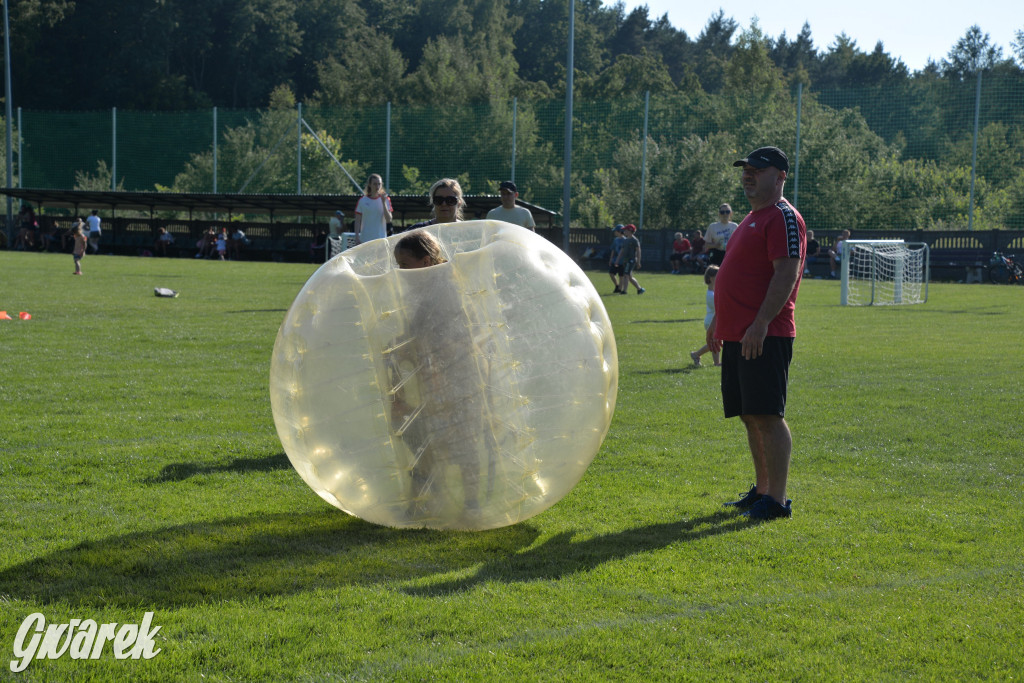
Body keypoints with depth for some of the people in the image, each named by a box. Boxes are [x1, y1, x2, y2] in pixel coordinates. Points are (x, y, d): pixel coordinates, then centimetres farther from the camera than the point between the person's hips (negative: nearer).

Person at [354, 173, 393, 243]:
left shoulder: (386, 200, 4)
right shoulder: (362, 200, 2)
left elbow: (388, 220, -6)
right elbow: (358, 221, 4)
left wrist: (384, 203, -12)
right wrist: (357, 237, -4)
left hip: (381, 240, 0)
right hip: (365, 240, 0)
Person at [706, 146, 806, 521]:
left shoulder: (783, 218, -10)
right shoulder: (753, 218, 21)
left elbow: (786, 275, -20)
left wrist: (761, 324, -26)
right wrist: (719, 320, 26)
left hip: (765, 336, -10)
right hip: (737, 335, 10)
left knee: (767, 416, -10)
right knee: (751, 417, 13)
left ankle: (777, 500, -6)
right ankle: (762, 490, 21)